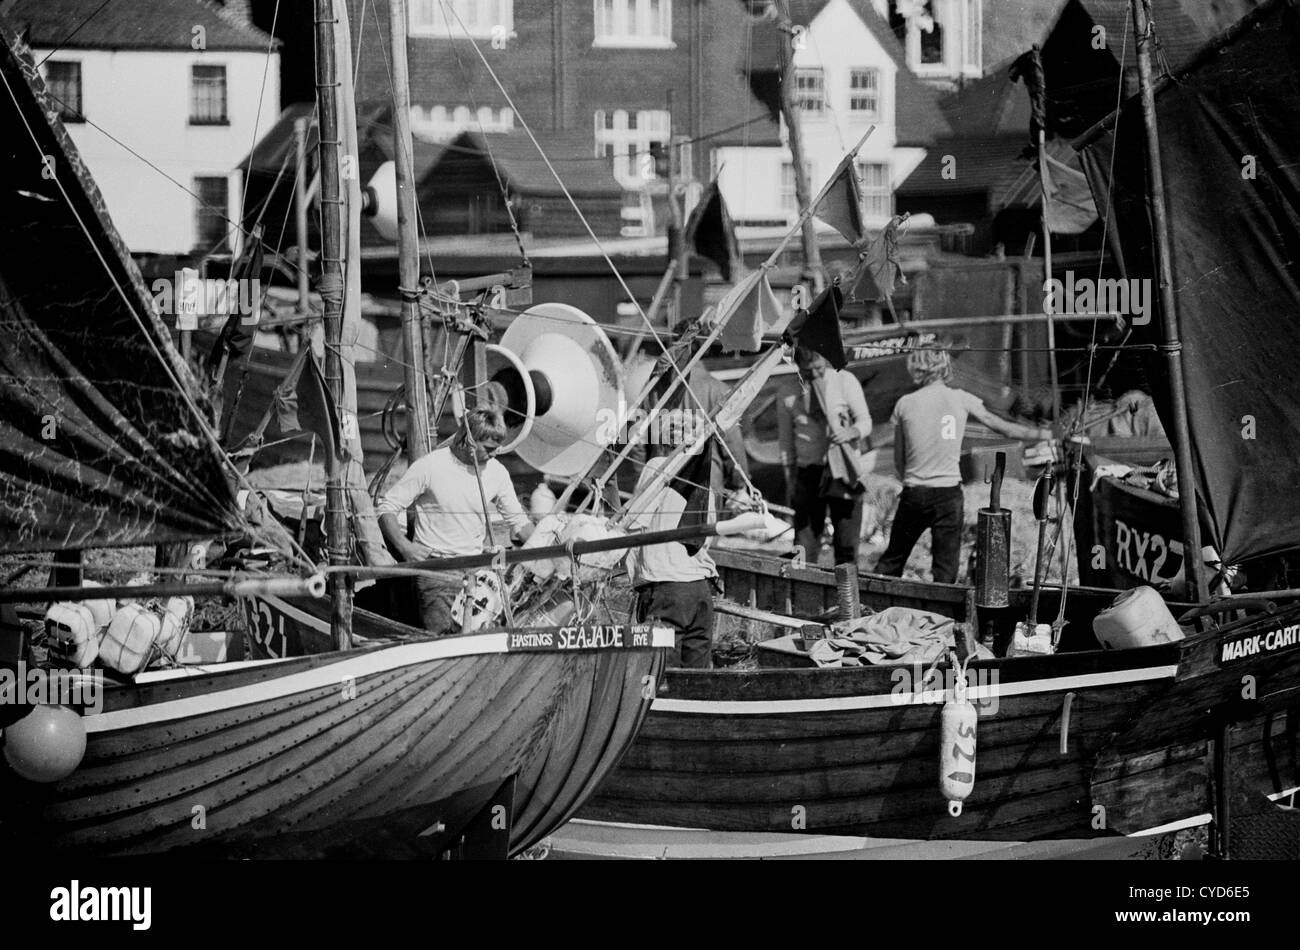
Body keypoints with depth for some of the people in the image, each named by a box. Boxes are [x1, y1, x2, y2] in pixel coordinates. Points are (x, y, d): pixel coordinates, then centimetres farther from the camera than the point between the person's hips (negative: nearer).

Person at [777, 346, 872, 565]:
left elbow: (865, 422, 0)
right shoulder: (788, 398, 3)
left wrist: (850, 432, -22)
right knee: (805, 546, -3)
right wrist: (790, 483, 7)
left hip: (843, 472, -1)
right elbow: (787, 445, 10)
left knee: (847, 542, -1)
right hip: (808, 472, 1)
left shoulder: (844, 381, 1)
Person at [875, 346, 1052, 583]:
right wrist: (1045, 434, 17)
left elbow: (898, 459, 7)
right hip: (948, 492, -1)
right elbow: (1003, 428, 7)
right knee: (945, 570, 3)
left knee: (892, 560, 13)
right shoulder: (960, 399, 0)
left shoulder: (904, 404, 2)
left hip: (914, 493, 1)